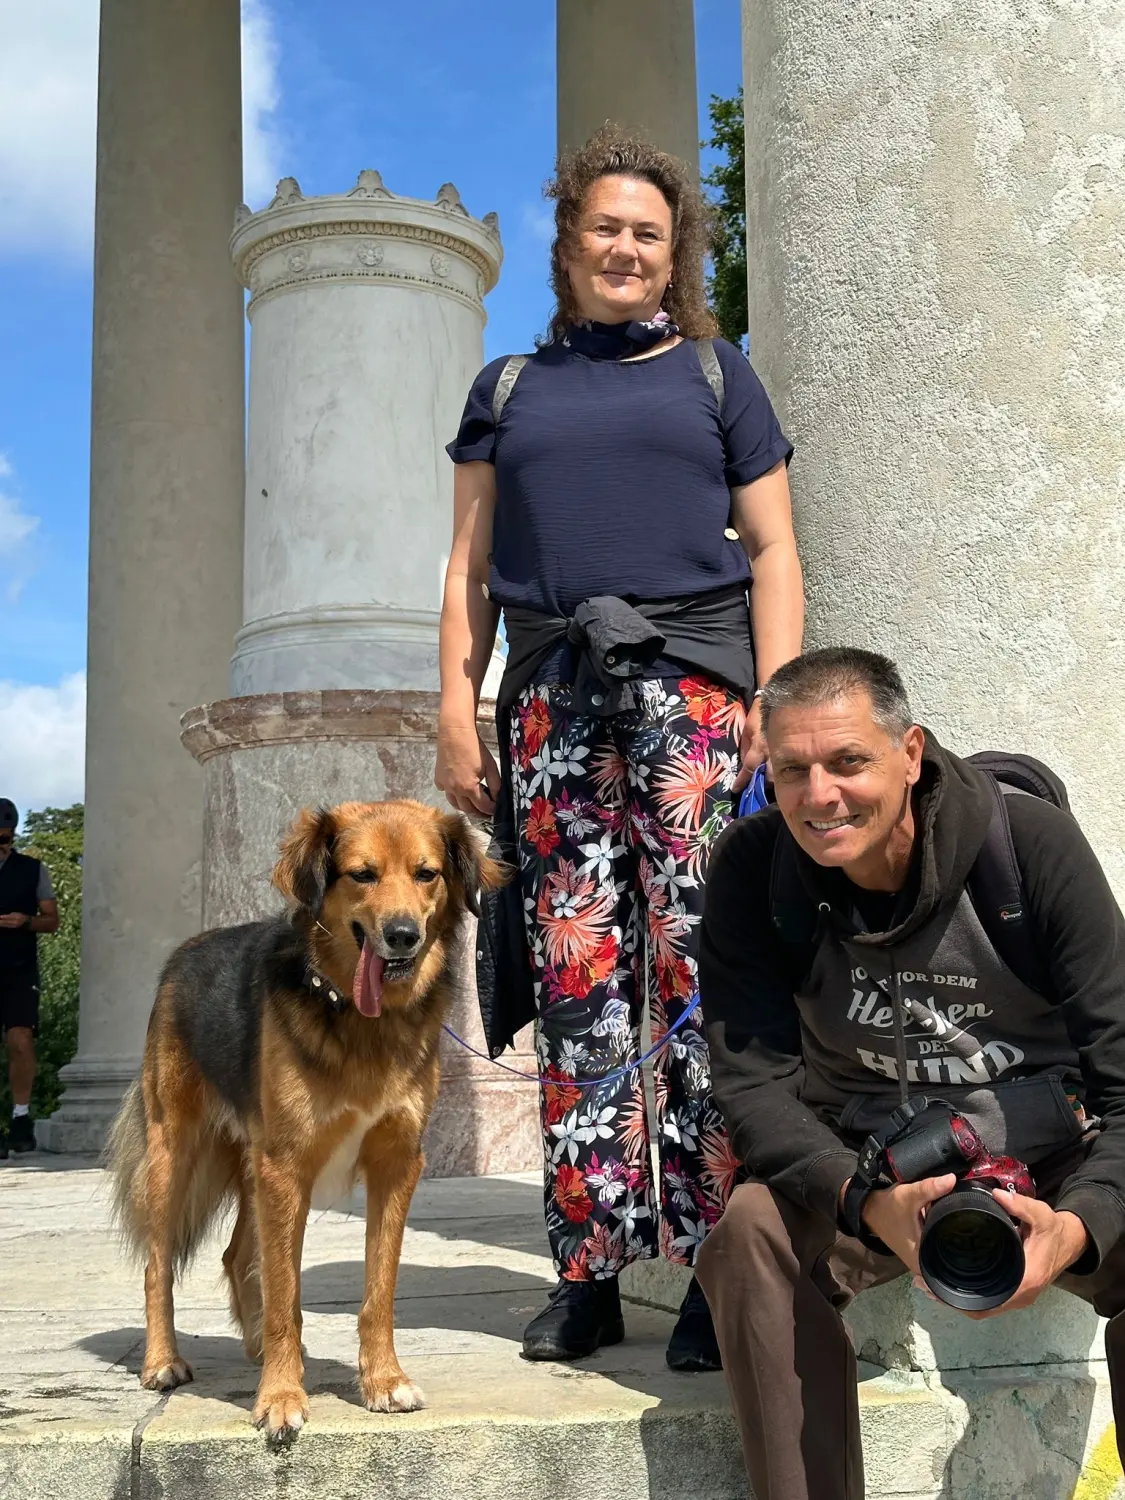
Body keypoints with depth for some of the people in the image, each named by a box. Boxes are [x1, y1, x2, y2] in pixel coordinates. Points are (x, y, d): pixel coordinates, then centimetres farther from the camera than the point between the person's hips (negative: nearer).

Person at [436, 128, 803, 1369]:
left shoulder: (715, 372, 17)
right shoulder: (509, 387, 22)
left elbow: (772, 550, 10)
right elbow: (470, 564, 17)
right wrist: (456, 707, 4)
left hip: (689, 675, -2)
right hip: (552, 694, 2)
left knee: (698, 967, -11)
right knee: (575, 979, -2)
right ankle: (588, 1275, 2)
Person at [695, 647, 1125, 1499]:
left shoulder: (1034, 845, -17)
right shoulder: (753, 868, -12)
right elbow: (753, 1081, -16)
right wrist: (868, 1203, -35)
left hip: (1056, 1159, -1)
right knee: (756, 1229, -28)